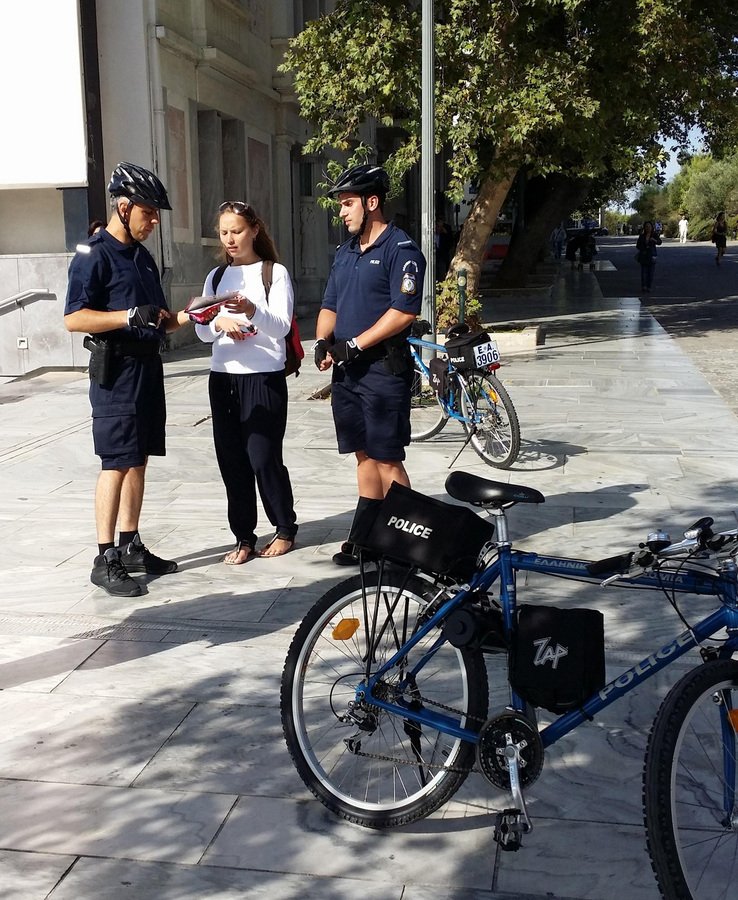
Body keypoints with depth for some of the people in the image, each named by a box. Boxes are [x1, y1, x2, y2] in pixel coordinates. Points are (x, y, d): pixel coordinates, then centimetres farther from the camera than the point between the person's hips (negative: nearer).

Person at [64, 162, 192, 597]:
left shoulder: (143, 256, 16)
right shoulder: (94, 254, -10)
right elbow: (74, 318, -18)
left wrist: (183, 317, 1)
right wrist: (131, 316, -27)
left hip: (148, 368, 8)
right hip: (117, 372, -8)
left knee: (138, 461, 11)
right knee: (117, 464, -6)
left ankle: (130, 546, 21)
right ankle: (106, 560, 0)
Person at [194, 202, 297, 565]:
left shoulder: (275, 273, 0)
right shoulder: (216, 277, 14)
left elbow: (281, 326, -11)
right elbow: (202, 331, 7)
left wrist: (252, 310, -30)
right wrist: (220, 323, -16)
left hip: (264, 377, -5)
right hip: (223, 377, 5)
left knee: (264, 459, -5)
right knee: (231, 460, 4)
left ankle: (285, 529, 15)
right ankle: (244, 537, 14)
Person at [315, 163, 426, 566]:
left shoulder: (401, 250, -9)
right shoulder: (345, 252, 16)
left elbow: (404, 311, -17)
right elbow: (330, 305, 19)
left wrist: (355, 344, -17)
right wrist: (323, 341, -1)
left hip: (384, 368, -8)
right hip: (346, 368, 8)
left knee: (387, 458, -6)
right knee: (364, 455, 13)